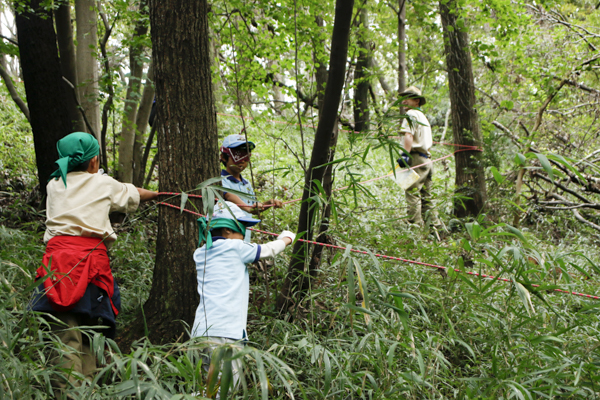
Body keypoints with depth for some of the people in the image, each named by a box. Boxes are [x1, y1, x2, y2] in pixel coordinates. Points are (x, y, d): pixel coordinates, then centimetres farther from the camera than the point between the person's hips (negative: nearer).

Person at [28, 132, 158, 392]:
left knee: (65, 334, -6)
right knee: (89, 332, 8)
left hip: (58, 253, 2)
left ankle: (65, 390, -13)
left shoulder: (54, 185, 18)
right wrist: (156, 194, 50)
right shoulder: (103, 184, 12)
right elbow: (133, 194, 30)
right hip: (91, 254, -1)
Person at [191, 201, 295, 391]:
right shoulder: (234, 247, -1)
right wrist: (286, 238, 34)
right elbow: (269, 250, 15)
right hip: (225, 333, -7)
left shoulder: (200, 254, 17)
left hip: (201, 332, 7)